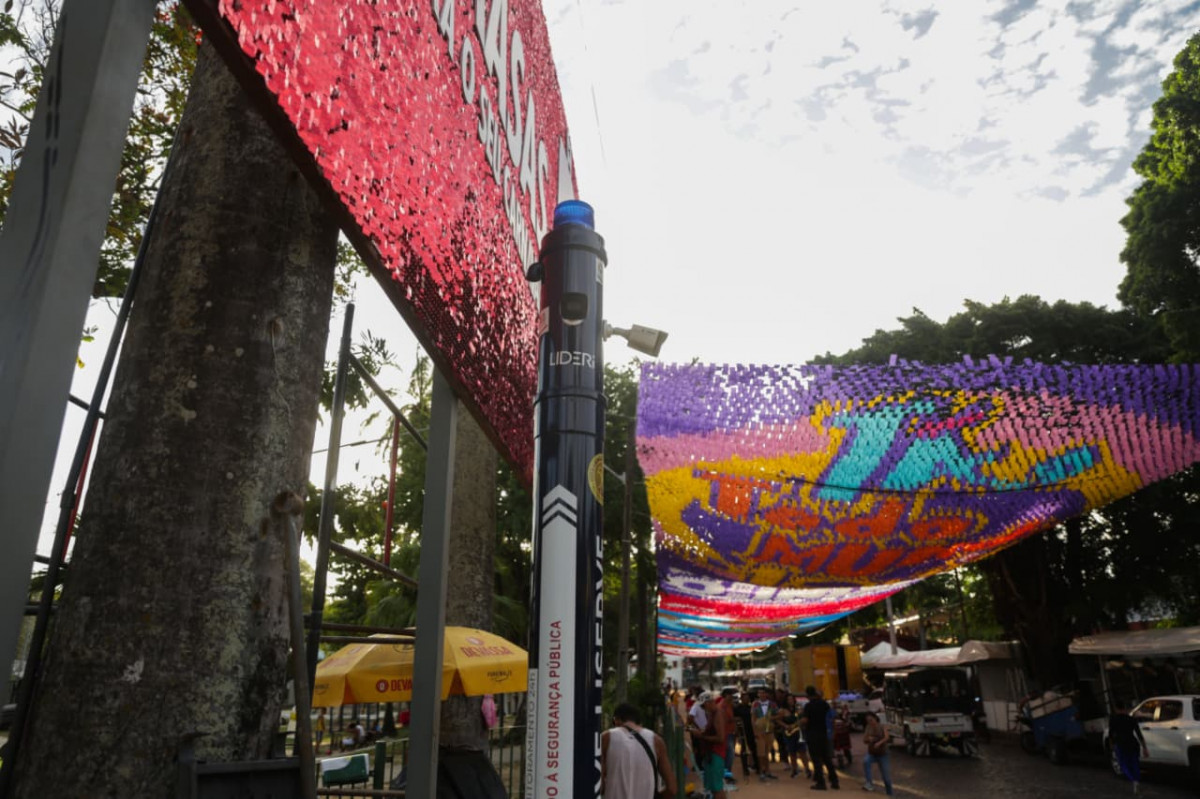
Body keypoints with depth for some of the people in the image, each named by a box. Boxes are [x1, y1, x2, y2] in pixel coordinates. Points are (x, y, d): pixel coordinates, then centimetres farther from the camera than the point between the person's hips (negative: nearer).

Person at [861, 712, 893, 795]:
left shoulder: (882, 727, -10)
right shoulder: (868, 728, -2)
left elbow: (887, 737, -29)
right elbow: (864, 741, 1)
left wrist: (879, 742, -47)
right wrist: (868, 739, -22)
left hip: (883, 755, -1)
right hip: (871, 754, 2)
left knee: (886, 778, 2)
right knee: (865, 761, -32)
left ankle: (889, 795, 24)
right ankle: (869, 783, -29)